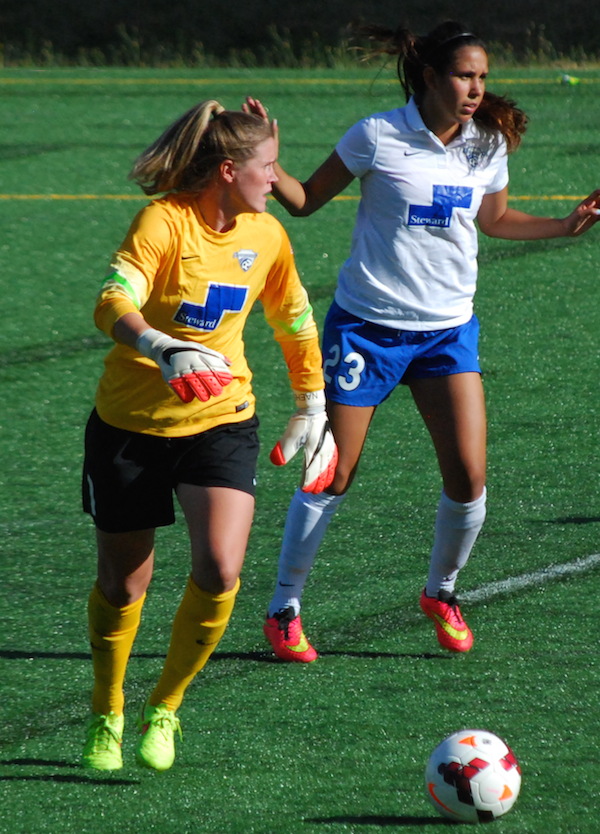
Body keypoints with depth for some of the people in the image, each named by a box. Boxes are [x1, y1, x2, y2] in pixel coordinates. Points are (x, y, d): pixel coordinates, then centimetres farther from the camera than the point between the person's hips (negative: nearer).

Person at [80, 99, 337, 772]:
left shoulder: (266, 236, 0)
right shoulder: (164, 222, -18)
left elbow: (294, 322, 18)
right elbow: (114, 302, -34)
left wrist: (313, 409, 21)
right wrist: (161, 349, -53)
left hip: (220, 421, 3)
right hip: (130, 422, -3)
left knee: (219, 570, -17)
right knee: (122, 584, 8)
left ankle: (163, 711, 4)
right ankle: (106, 717, 33)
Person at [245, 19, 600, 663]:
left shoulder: (489, 144, 2)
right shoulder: (376, 137, -10)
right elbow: (305, 200, 0)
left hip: (447, 331, 3)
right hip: (367, 325, -3)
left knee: (468, 477, -8)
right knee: (331, 478, -2)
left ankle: (441, 593, 18)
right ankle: (283, 610, 15)